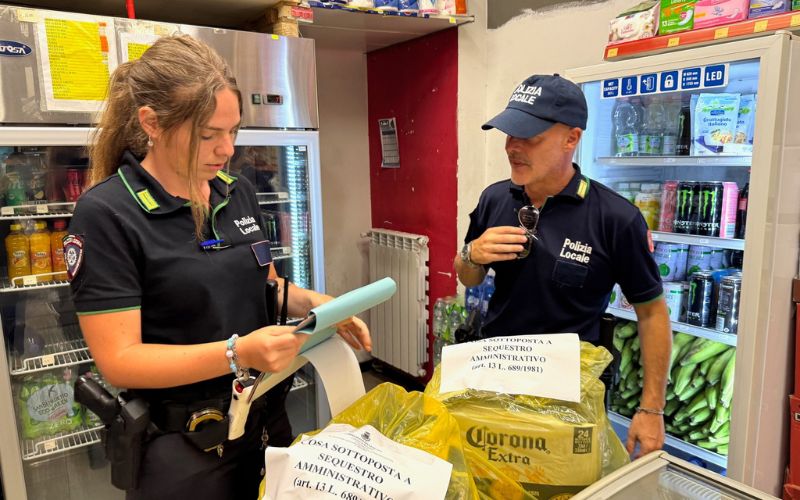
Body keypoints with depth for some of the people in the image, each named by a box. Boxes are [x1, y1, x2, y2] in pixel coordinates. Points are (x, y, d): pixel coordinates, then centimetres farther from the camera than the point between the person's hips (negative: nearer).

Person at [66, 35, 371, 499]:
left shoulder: (239, 192, 1)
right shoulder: (105, 214, -17)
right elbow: (119, 360, -19)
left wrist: (312, 302, -7)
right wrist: (238, 353, -30)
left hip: (268, 420, 6)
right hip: (182, 446, -5)